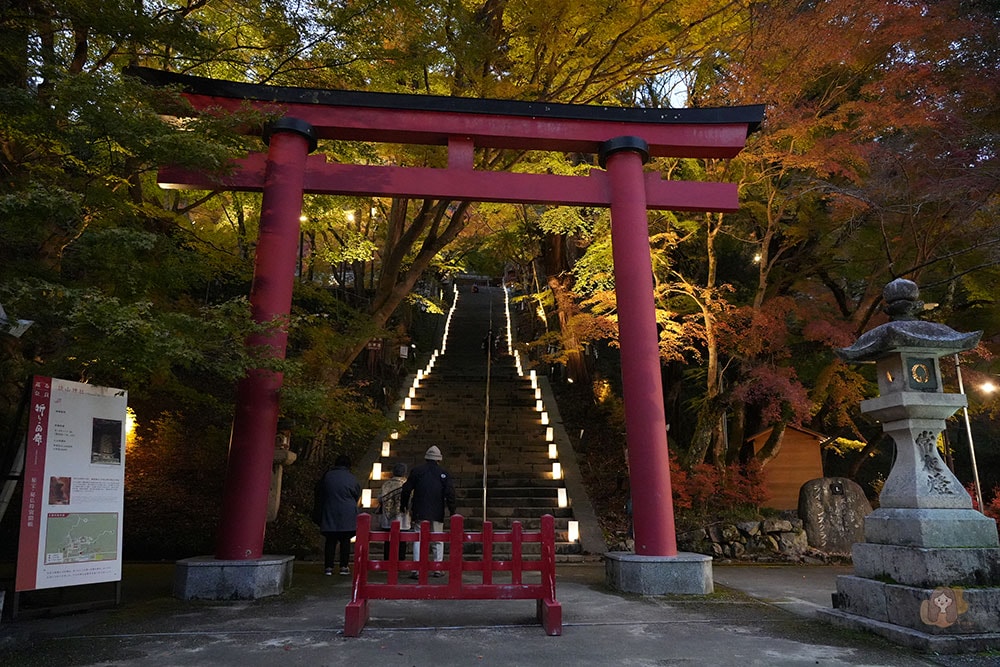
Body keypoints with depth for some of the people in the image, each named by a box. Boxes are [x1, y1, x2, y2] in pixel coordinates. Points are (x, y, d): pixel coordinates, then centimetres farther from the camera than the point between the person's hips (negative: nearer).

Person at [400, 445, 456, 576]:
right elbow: (450, 493, -3)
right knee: (438, 540, 10)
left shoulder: (416, 471, 4)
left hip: (419, 512, 0)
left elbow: (406, 490, 4)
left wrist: (404, 505, 15)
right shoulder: (443, 473, 3)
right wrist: (452, 511, 1)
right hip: (437, 513, 0)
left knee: (418, 540, 2)